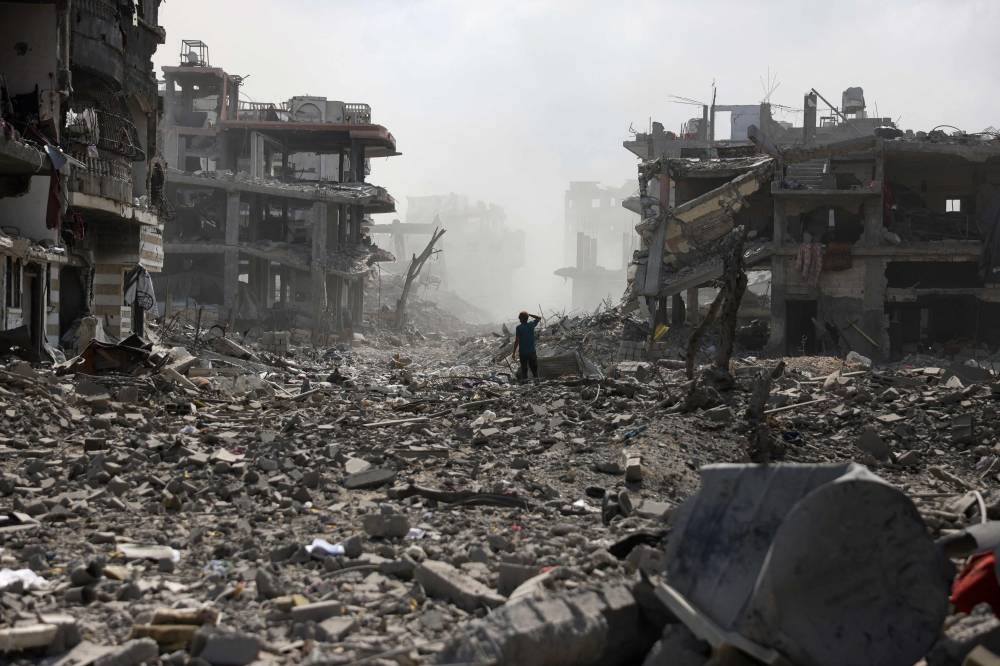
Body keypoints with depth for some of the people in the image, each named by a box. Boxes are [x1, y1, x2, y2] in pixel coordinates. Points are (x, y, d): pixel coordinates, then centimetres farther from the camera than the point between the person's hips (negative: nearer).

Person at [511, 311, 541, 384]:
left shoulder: (519, 327, -12)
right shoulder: (531, 324, -2)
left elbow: (517, 341, -14)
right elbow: (539, 318, 19)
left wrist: (514, 352, -9)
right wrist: (529, 314, 12)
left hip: (523, 351, -3)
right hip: (532, 351, 3)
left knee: (524, 368, 4)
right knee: (534, 366, 14)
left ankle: (524, 381, 4)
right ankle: (536, 379, 11)